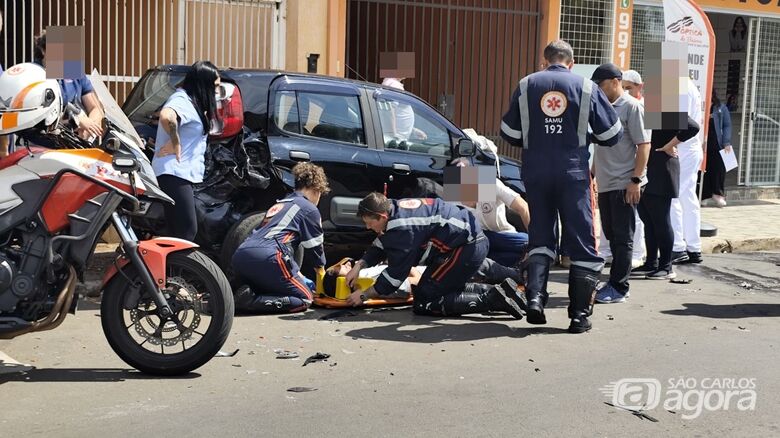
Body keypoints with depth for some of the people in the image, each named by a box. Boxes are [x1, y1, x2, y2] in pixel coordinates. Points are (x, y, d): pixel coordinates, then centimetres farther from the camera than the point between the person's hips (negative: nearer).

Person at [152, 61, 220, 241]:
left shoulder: (189, 100, 16)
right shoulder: (183, 101, -15)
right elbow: (166, 116, -37)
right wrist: (175, 143, -23)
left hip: (181, 173, 10)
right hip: (175, 174, -10)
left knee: (179, 232, 12)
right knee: (187, 232, -13)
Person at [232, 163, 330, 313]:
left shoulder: (278, 204, 33)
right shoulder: (309, 209, 9)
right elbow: (315, 248, 14)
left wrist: (298, 275, 40)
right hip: (266, 259, -8)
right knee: (305, 299, 3)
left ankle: (247, 294, -4)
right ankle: (252, 301, -17)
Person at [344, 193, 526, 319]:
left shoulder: (402, 229, -21)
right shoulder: (395, 210, 7)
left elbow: (395, 276, -16)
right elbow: (379, 246, 21)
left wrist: (363, 295, -5)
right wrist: (359, 266, 8)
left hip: (467, 248, -10)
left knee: (423, 303, -6)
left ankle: (492, 299, -13)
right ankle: (501, 291, 11)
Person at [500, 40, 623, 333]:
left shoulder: (526, 85, 4)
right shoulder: (587, 88, 1)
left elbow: (509, 133, 8)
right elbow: (611, 134, 4)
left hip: (536, 173, 2)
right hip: (573, 173, -2)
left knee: (540, 236, 15)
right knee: (582, 242, 5)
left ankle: (535, 295, -2)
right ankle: (579, 314, 5)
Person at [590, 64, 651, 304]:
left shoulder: (631, 107, -8)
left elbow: (644, 145, -12)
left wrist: (636, 180, -16)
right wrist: (593, 173, 20)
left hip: (624, 185, -8)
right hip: (605, 184, 8)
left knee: (622, 238, -3)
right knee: (612, 236, 13)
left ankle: (619, 288, 2)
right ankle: (615, 283, 22)